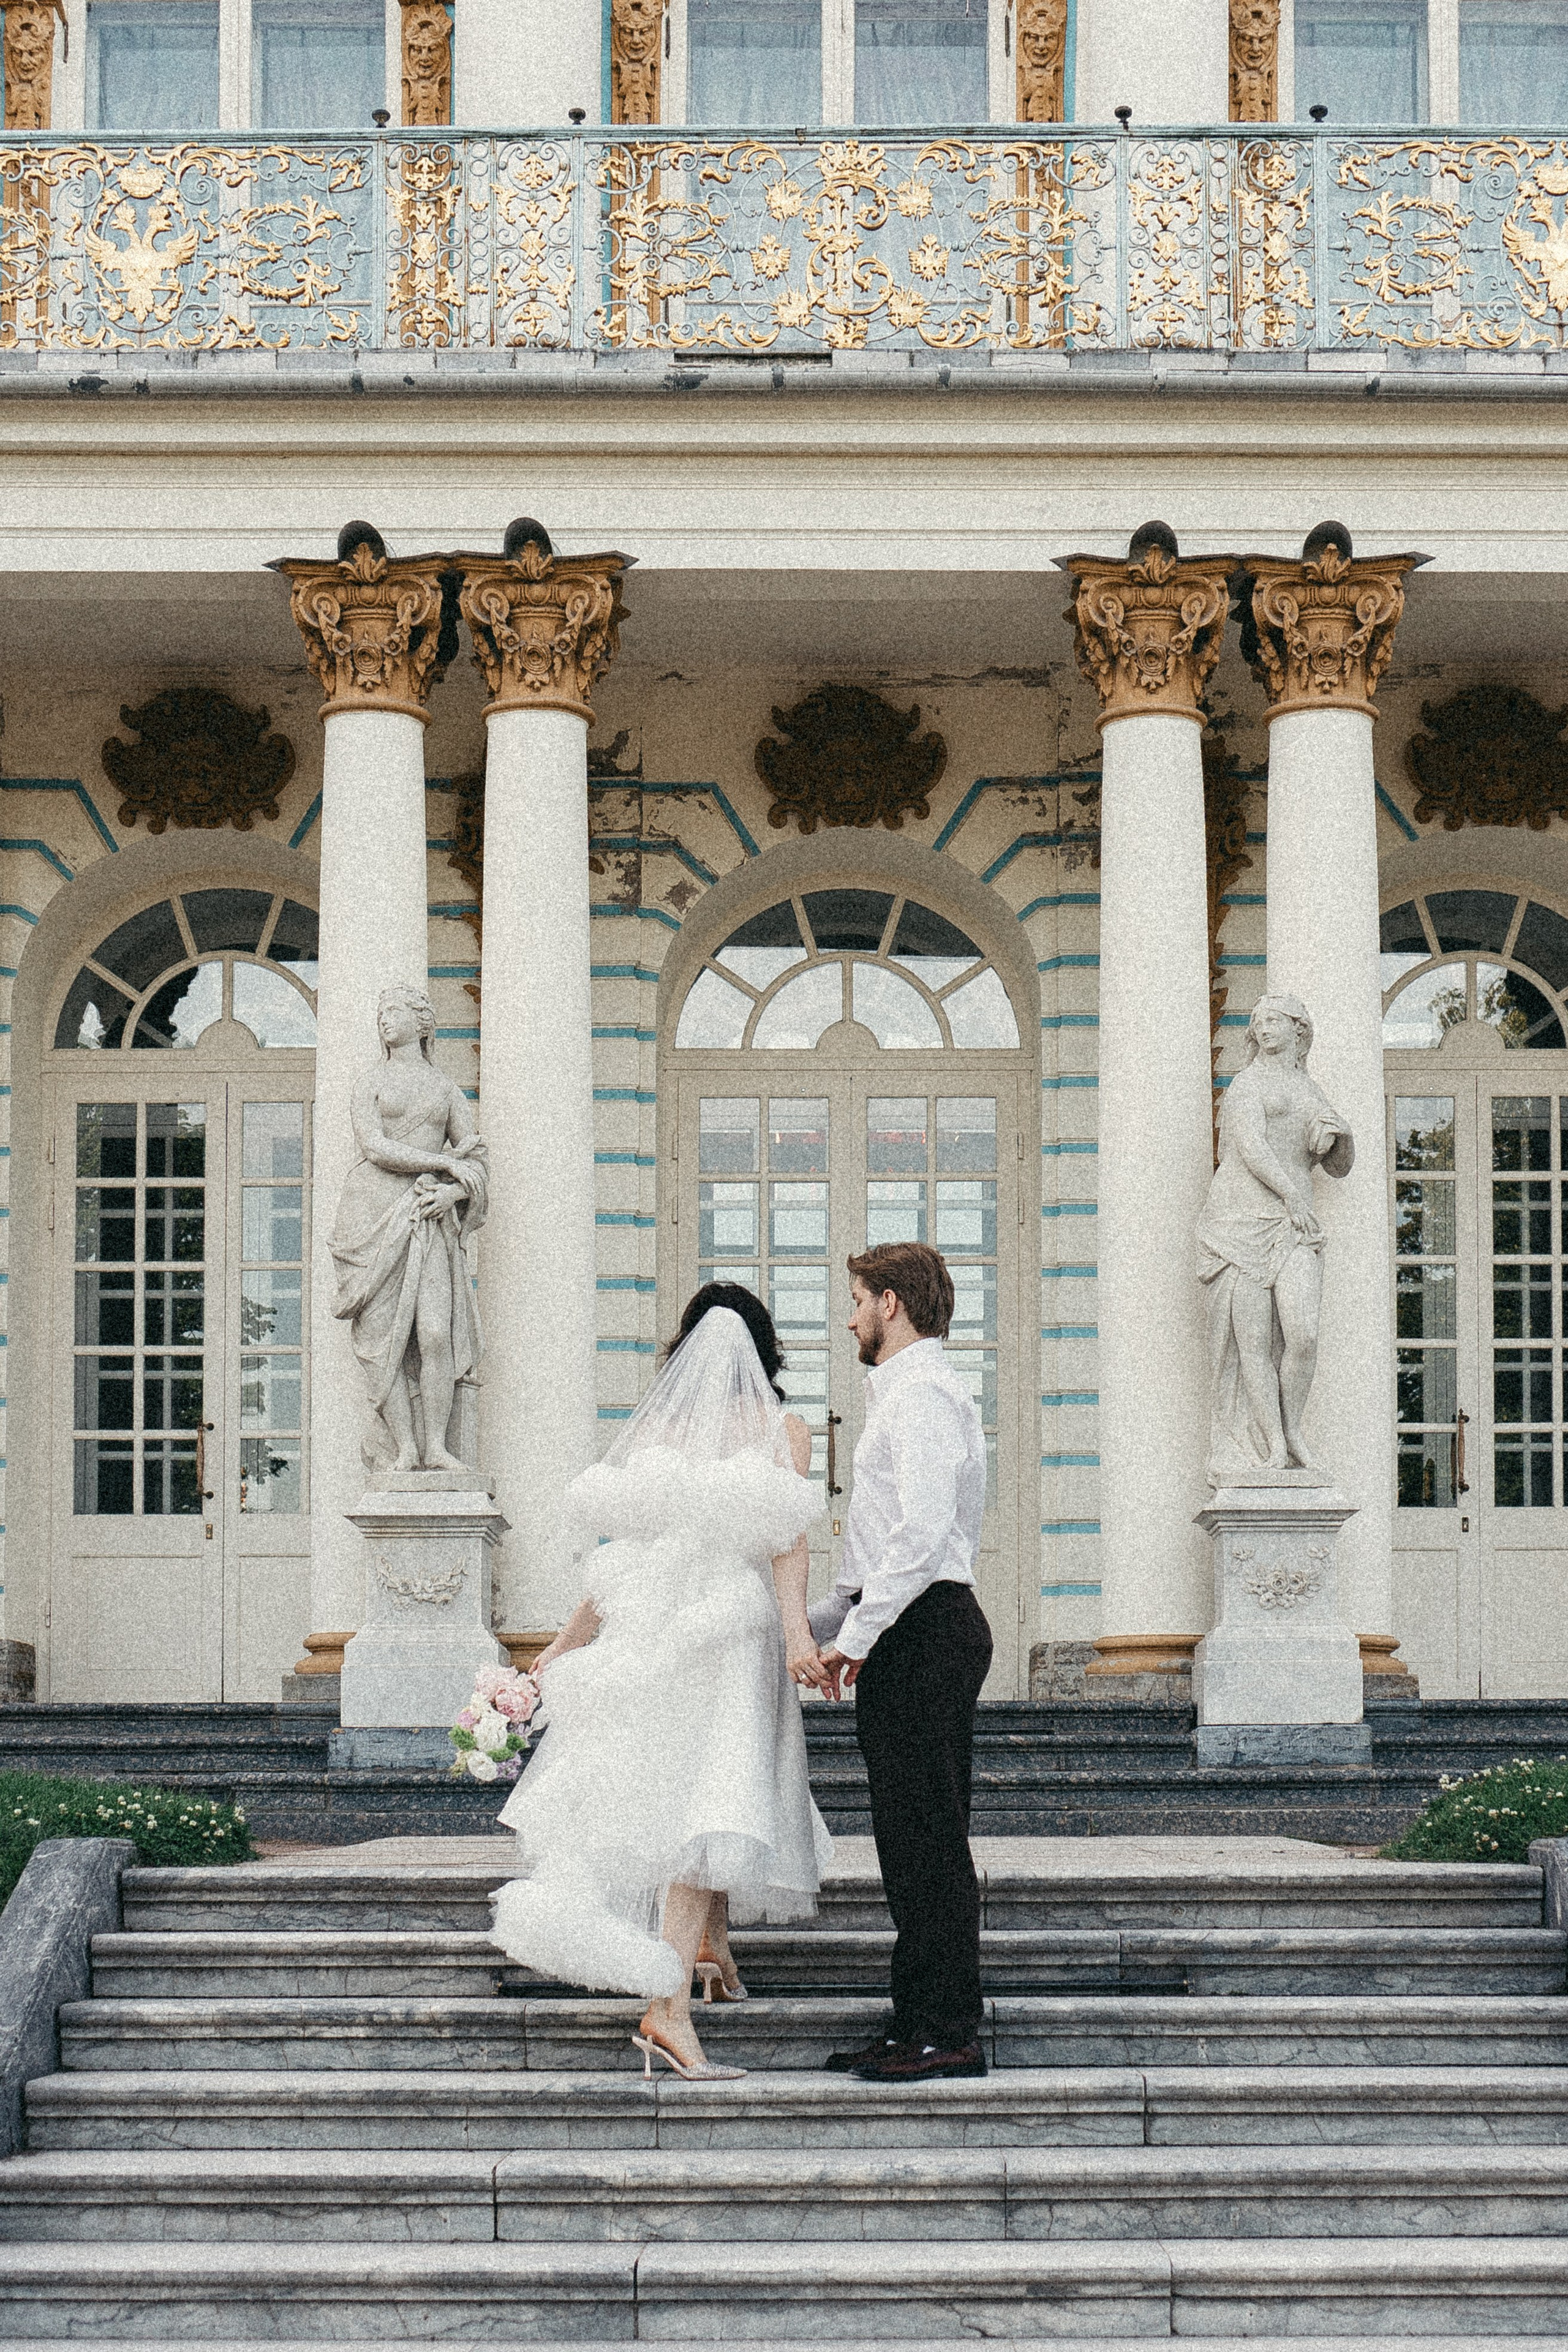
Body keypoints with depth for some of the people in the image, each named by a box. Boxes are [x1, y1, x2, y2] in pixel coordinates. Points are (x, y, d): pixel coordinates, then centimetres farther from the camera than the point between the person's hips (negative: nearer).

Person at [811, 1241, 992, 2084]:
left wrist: (856, 1634, -19)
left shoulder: (921, 1394, -11)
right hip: (911, 1634, 11)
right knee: (911, 1836, 11)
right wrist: (815, 1625, 27)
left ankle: (950, 2033, -6)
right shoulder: (905, 1393, 23)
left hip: (922, 1633, -11)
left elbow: (923, 1534, -23)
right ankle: (918, 2022, 15)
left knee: (928, 1838, -8)